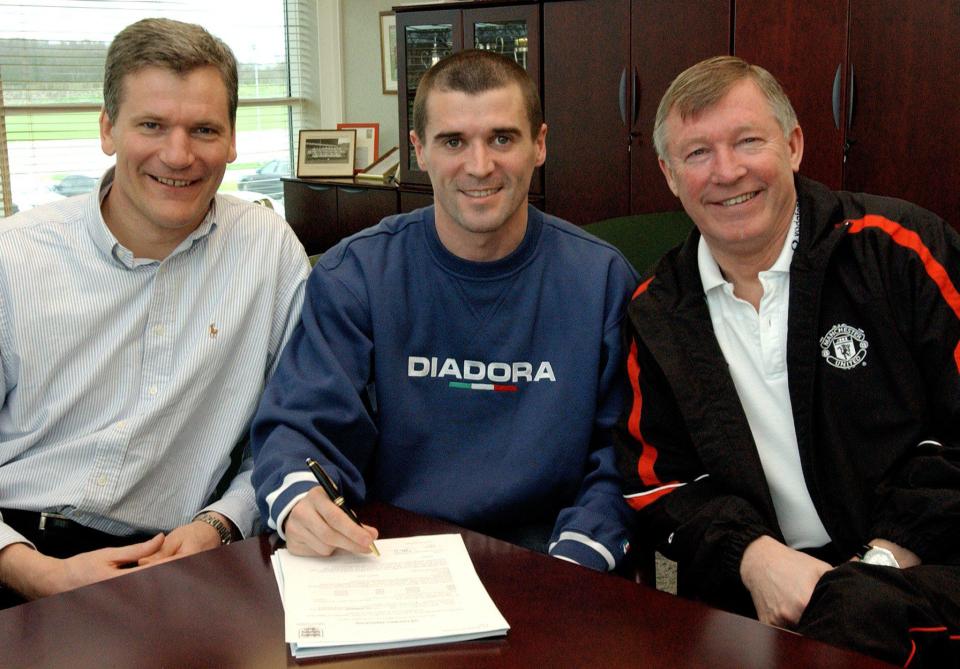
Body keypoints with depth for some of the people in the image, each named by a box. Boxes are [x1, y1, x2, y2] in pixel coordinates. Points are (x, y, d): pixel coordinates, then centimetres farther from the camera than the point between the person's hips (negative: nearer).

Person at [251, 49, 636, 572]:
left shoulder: (601, 280, 0)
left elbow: (618, 455, 2)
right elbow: (300, 424, -3)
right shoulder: (353, 275, 0)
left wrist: (573, 563, -15)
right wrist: (298, 500, -26)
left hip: (542, 557, 0)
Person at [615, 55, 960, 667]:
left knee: (855, 611, -38)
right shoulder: (656, 312, 11)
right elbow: (657, 475, 9)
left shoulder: (901, 248, 0)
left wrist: (886, 557, -13)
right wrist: (751, 554, -10)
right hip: (756, 591, 5)